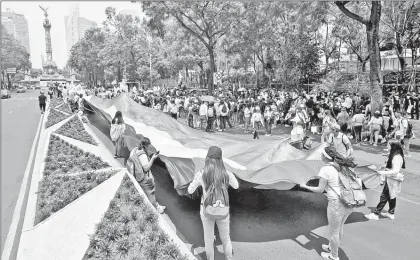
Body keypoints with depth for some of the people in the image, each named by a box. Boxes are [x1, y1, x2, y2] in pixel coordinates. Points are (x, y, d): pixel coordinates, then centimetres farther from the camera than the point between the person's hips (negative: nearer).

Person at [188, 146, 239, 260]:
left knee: (208, 240, 23)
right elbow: (236, 186, 6)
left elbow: (190, 191, -3)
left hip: (207, 212, -1)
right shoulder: (227, 174, -16)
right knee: (225, 238, 26)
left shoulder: (201, 174, -18)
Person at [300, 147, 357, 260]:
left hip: (337, 203, -8)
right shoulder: (342, 166, 6)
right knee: (340, 227, 26)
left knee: (334, 231, 13)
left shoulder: (325, 169, -14)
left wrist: (305, 186, 3)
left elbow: (320, 190, -10)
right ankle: (332, 247, 47)